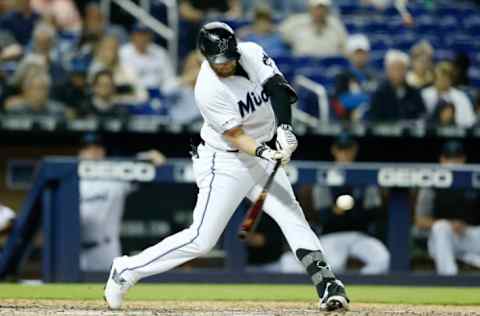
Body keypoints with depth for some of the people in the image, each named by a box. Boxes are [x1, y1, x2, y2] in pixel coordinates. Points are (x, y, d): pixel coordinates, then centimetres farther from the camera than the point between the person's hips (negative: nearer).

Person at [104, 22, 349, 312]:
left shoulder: (251, 52, -10)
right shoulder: (208, 90, -25)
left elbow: (277, 86, -19)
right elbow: (236, 136, -23)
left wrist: (284, 127, -34)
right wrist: (265, 153, -39)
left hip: (261, 152, 6)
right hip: (224, 163, -6)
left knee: (292, 215, -7)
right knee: (201, 240, -7)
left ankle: (326, 284, -9)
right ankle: (127, 270, 6)